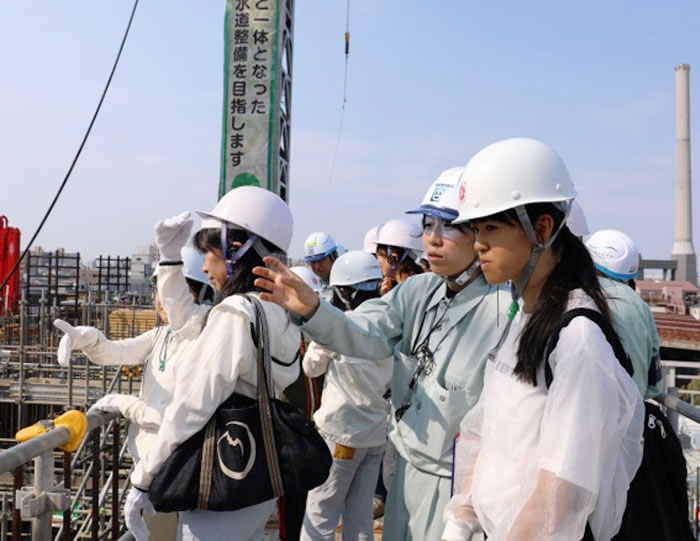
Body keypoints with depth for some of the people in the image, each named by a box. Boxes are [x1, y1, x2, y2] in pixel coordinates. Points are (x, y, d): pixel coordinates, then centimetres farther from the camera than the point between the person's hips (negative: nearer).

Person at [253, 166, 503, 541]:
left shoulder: (504, 307, -20)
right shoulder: (416, 291, -1)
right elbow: (364, 334, -15)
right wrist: (310, 309, -29)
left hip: (458, 481, -6)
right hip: (408, 468, 6)